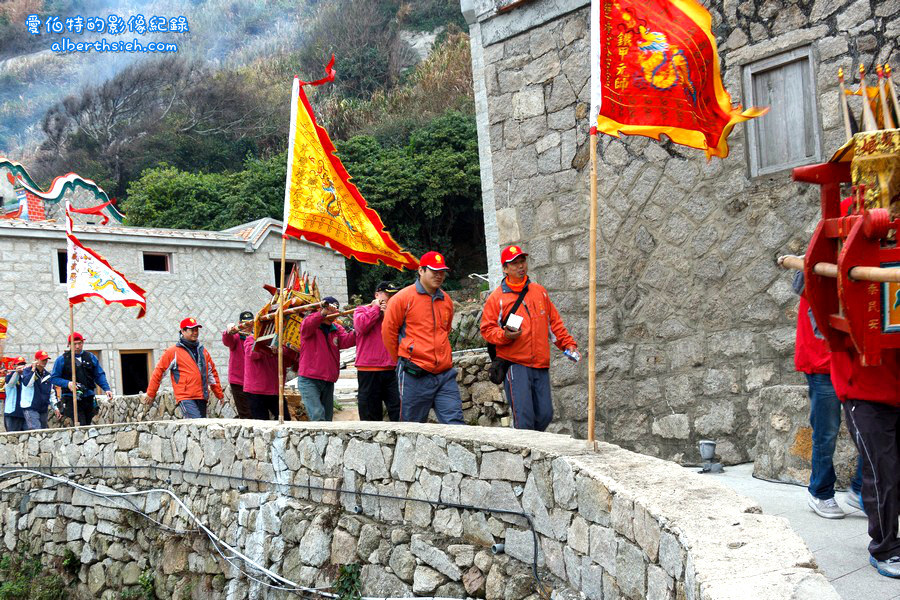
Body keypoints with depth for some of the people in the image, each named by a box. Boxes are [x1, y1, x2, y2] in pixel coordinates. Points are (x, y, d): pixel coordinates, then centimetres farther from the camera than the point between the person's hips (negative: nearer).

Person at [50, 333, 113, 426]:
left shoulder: (91, 357, 12)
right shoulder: (62, 359, 2)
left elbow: (99, 375, 14)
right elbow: (53, 378, 3)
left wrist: (107, 389, 1)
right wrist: (67, 383, -14)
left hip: (88, 398, 4)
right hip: (71, 399, -4)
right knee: (80, 426, -16)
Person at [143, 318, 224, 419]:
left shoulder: (202, 351, 16)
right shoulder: (173, 352, 1)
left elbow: (212, 373, 22)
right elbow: (158, 371, 5)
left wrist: (219, 395, 22)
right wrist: (151, 394, 7)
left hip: (202, 397, 6)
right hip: (185, 398, -6)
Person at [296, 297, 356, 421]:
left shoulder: (337, 329, 11)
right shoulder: (310, 324, -2)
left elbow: (346, 341, -8)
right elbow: (306, 326, -27)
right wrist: (323, 313, -42)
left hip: (328, 382, 6)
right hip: (309, 380, -6)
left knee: (327, 418, 10)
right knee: (318, 415, -20)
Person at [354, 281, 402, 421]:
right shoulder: (362, 310, 9)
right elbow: (361, 325, -13)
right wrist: (376, 308, -1)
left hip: (391, 370, 3)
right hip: (368, 370, -3)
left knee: (398, 412, -5)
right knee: (371, 415, 5)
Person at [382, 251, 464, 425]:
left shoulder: (446, 300, 14)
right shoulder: (403, 298, -4)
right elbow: (388, 332, 1)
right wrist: (404, 360, 9)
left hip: (445, 373, 5)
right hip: (415, 376, -5)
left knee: (455, 423, -2)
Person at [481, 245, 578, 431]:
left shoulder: (539, 291, 14)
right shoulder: (497, 297, 0)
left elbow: (554, 322, 20)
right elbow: (486, 329, 0)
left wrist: (568, 343, 13)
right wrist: (504, 335, -18)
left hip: (541, 366, 5)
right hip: (515, 365, -5)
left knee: (545, 414, 5)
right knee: (524, 417, -12)